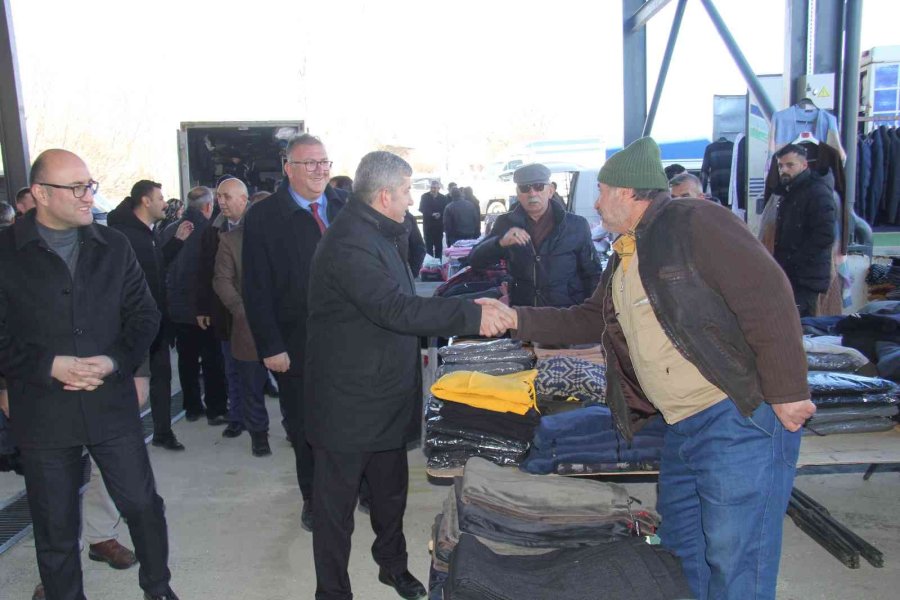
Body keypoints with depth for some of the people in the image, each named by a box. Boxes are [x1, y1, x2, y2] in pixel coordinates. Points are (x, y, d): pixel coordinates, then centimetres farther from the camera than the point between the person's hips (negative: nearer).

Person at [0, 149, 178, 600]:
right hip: (42, 414, -1)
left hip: (112, 405, 2)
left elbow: (144, 315, 3)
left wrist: (116, 361, -12)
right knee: (55, 529, 13)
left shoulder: (113, 246, 3)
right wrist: (50, 366, -18)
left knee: (143, 505, 11)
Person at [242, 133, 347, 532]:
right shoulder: (263, 217, -4)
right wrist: (270, 347, -10)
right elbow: (256, 290, -6)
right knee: (305, 425, 12)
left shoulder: (346, 206, 4)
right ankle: (313, 499, 33)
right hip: (297, 344, -2)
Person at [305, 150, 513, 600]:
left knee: (391, 491, 23)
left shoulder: (378, 234, 10)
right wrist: (471, 315, -31)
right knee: (337, 504, 8)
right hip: (349, 406, -9)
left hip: (385, 399, 10)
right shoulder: (349, 242, -24)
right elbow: (395, 309, -33)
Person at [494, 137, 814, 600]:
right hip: (682, 429, 9)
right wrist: (518, 319, 17)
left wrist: (788, 393, -18)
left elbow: (769, 297, -17)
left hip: (742, 418, -9)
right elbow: (590, 320, 24)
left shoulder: (694, 223, -12)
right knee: (682, 554, 19)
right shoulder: (623, 260, 17)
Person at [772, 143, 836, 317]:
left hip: (805, 277, -9)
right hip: (789, 275, 9)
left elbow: (824, 236, -21)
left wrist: (792, 261, -20)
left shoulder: (818, 193, -11)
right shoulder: (789, 193, 18)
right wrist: (780, 261, 9)